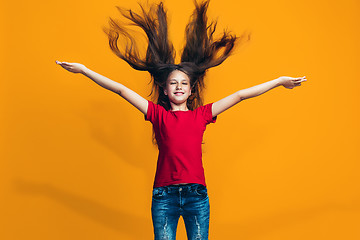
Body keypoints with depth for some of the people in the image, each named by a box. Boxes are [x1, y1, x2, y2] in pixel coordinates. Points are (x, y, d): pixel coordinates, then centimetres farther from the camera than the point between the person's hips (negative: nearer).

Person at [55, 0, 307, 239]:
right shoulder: (158, 114, 6)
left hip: (197, 196, 1)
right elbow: (121, 89, 4)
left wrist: (280, 81, 11)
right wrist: (82, 70, 5)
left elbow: (240, 95, 8)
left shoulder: (201, 115, 8)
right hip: (165, 196, -1)